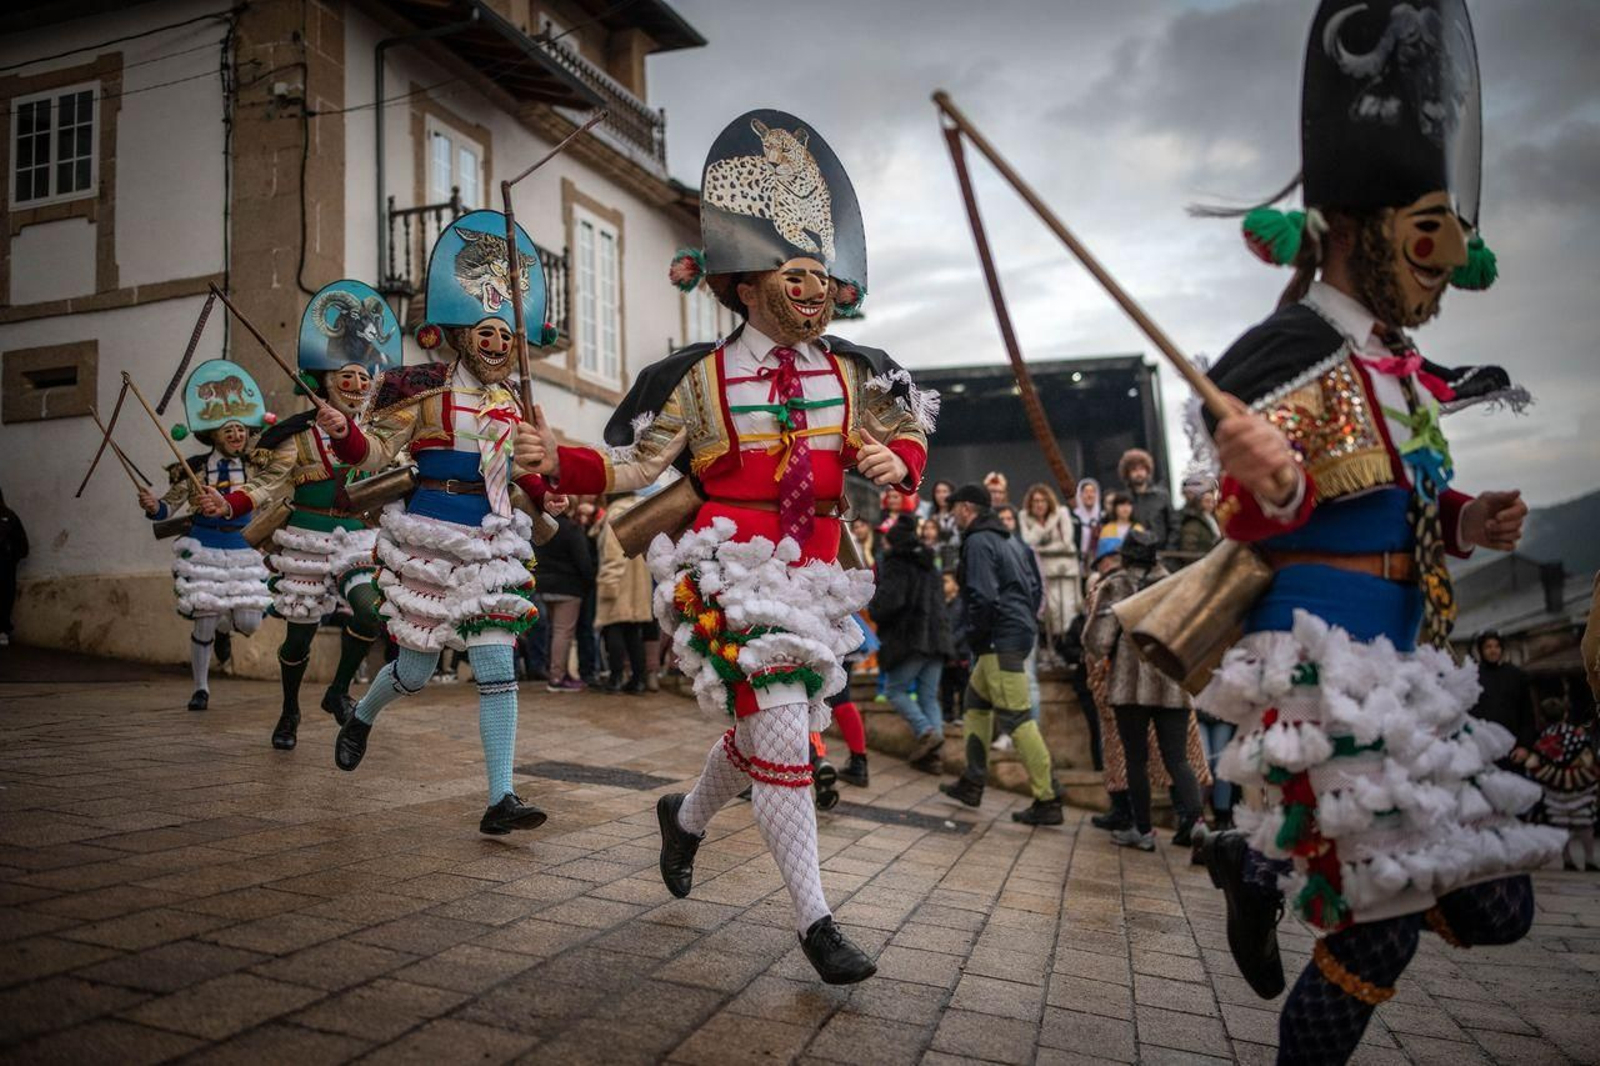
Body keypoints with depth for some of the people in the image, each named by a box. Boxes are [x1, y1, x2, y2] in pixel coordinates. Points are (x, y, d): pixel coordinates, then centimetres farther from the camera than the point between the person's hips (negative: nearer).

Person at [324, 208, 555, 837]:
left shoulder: (515, 402, 8)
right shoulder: (424, 389, -8)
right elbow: (376, 452, -8)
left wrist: (551, 496, 1)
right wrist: (344, 432, -28)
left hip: (493, 543, 4)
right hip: (429, 542, -3)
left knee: (497, 666, -4)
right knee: (414, 671, 8)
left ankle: (501, 800, 2)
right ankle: (359, 720, 46)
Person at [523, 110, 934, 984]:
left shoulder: (850, 376, 7)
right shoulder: (700, 377, -2)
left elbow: (908, 437, 14)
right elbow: (634, 464, -2)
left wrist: (896, 463, -9)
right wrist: (561, 462, -19)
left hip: (814, 577, 5)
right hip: (731, 574, -5)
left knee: (761, 733, 15)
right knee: (782, 738, -11)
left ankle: (685, 817, 47)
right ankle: (814, 920, 4)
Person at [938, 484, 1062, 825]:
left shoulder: (978, 542, -11)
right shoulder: (1010, 540, 19)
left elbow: (982, 596, -20)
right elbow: (1036, 587, 19)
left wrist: (974, 637, -8)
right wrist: (1027, 621, 16)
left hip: (1000, 640, -10)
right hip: (1019, 632, 10)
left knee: (1016, 718, -9)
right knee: (977, 703, 19)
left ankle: (1047, 800, -8)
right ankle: (972, 782, 26)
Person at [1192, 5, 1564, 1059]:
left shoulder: (1400, 368, 14)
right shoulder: (1296, 357, -13)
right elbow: (1251, 520, -17)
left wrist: (1467, 522, 4)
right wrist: (1267, 484, -38)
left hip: (1400, 663, 9)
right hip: (1323, 664, -9)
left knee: (1491, 902, 13)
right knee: (1386, 921, -2)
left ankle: (1258, 866, 28)